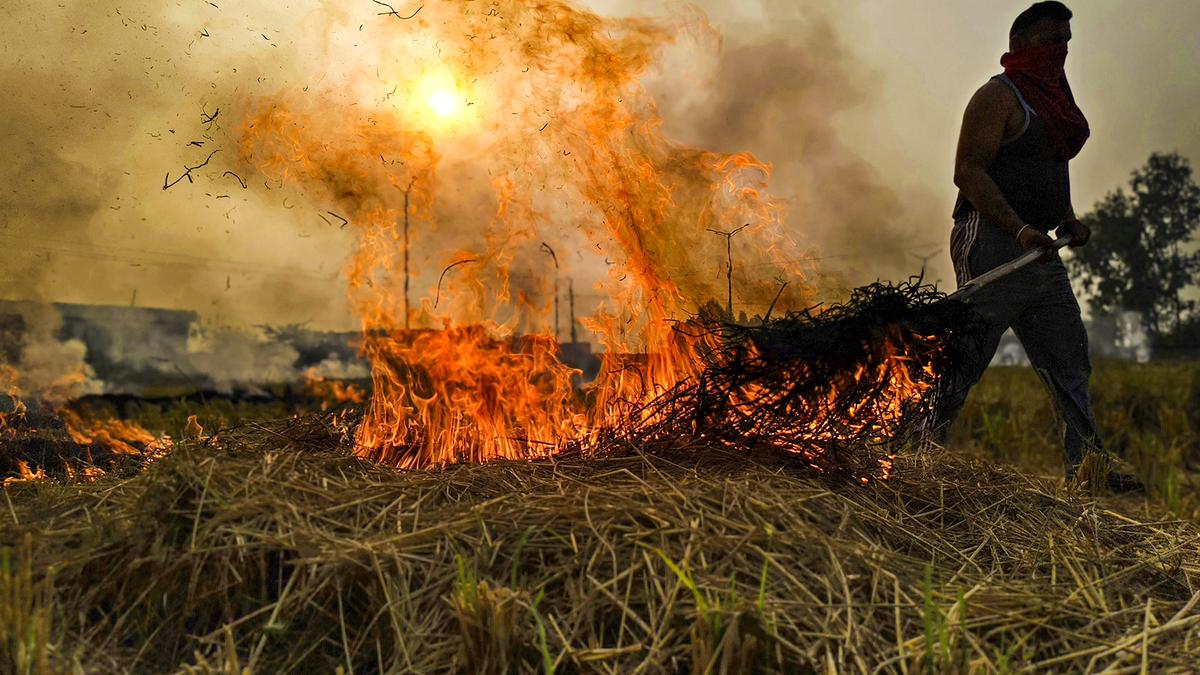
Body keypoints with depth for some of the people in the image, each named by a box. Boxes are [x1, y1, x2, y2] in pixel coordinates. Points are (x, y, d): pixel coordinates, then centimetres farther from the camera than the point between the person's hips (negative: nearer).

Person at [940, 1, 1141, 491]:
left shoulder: (1051, 100, 23)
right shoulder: (998, 96, -6)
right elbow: (968, 171, -17)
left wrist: (1067, 220, 13)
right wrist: (1020, 230, -25)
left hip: (1038, 251, 9)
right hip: (991, 245, -9)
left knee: (1068, 360, 9)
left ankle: (1089, 467, 15)